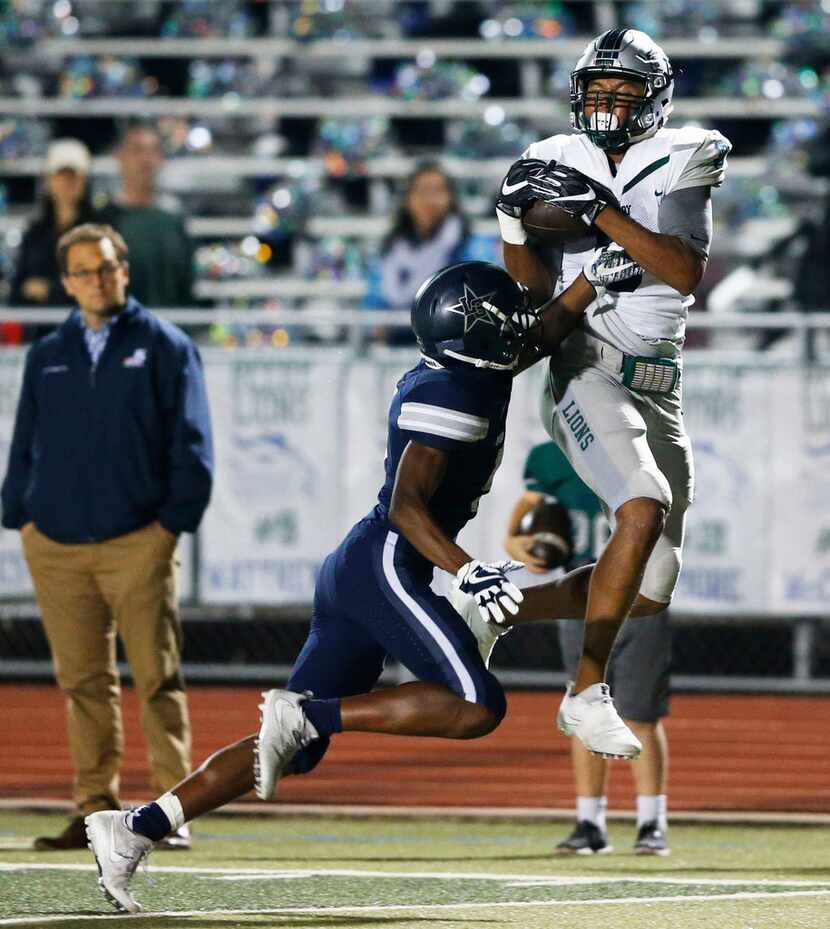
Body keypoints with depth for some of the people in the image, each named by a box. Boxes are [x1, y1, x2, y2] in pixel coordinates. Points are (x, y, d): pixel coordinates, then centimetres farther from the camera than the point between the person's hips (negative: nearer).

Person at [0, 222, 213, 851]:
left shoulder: (164, 346, 5)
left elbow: (191, 442, 1)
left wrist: (174, 518, -6)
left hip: (138, 541, -4)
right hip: (56, 546, 4)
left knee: (157, 677, -5)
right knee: (83, 681, 4)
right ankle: (96, 807, 7)